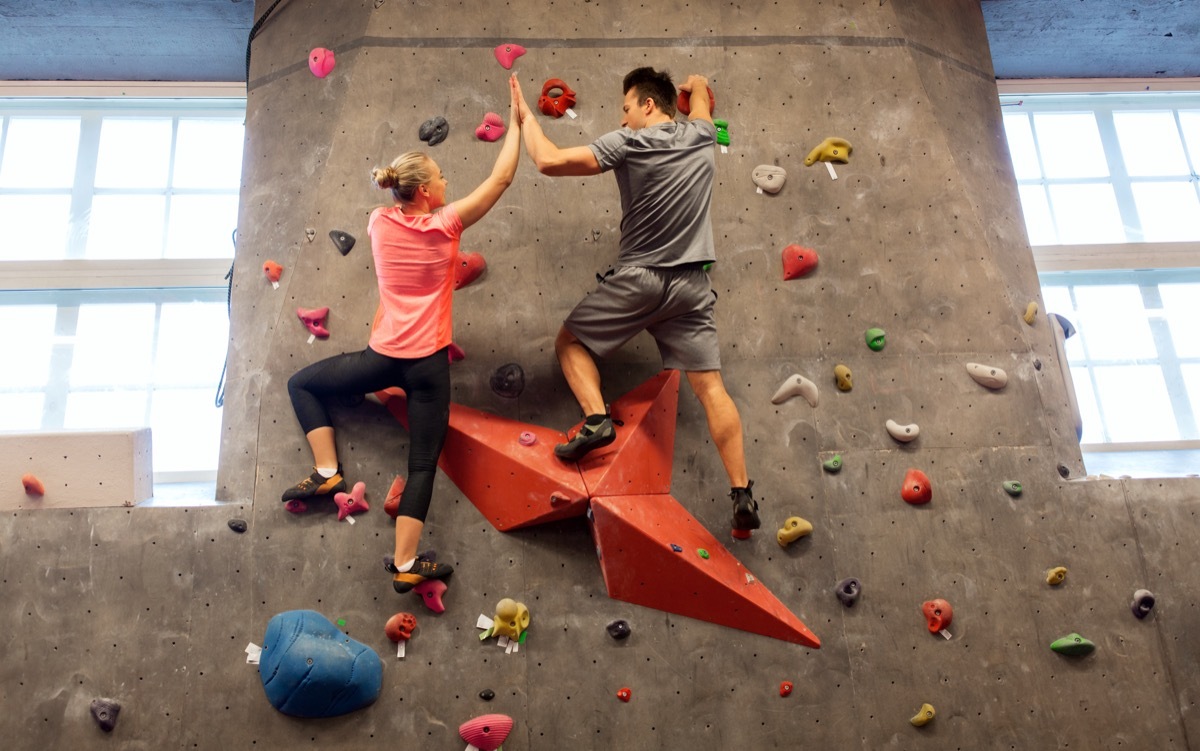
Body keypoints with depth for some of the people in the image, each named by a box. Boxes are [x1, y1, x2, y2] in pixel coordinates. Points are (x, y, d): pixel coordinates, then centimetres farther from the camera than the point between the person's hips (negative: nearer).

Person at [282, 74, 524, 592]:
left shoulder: (379, 223, 0)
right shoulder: (445, 225, -8)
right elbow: (501, 178, -3)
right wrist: (516, 121, 3)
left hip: (382, 355, 2)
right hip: (427, 363, -2)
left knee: (303, 384, 26)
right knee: (423, 465, 4)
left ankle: (326, 472, 16)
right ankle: (406, 564, 3)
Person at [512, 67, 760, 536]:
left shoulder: (628, 143, -7)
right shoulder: (701, 136, 9)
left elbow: (549, 161, -12)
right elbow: (699, 92, 34)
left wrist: (526, 118, 3)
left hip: (638, 279, -5)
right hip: (691, 284, 5)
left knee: (570, 341, 16)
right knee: (709, 385, 2)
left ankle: (597, 419, -6)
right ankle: (743, 495, -3)